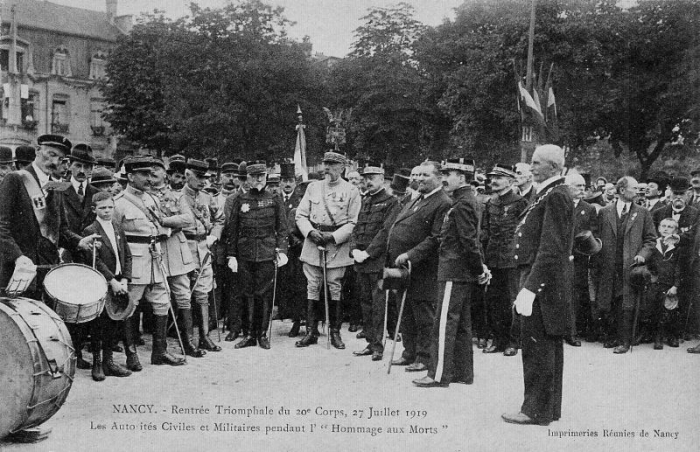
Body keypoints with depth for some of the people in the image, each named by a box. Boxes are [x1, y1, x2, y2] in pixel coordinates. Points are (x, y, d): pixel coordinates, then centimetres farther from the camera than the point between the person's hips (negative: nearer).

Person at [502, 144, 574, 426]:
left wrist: (530, 287, -24)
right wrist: (528, 284, 18)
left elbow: (551, 248, -22)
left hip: (544, 279, -11)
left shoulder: (556, 196, -16)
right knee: (549, 345, 15)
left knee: (537, 345, -4)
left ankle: (537, 410, 3)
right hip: (542, 279, 11)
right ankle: (549, 407, 25)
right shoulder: (546, 194, 16)